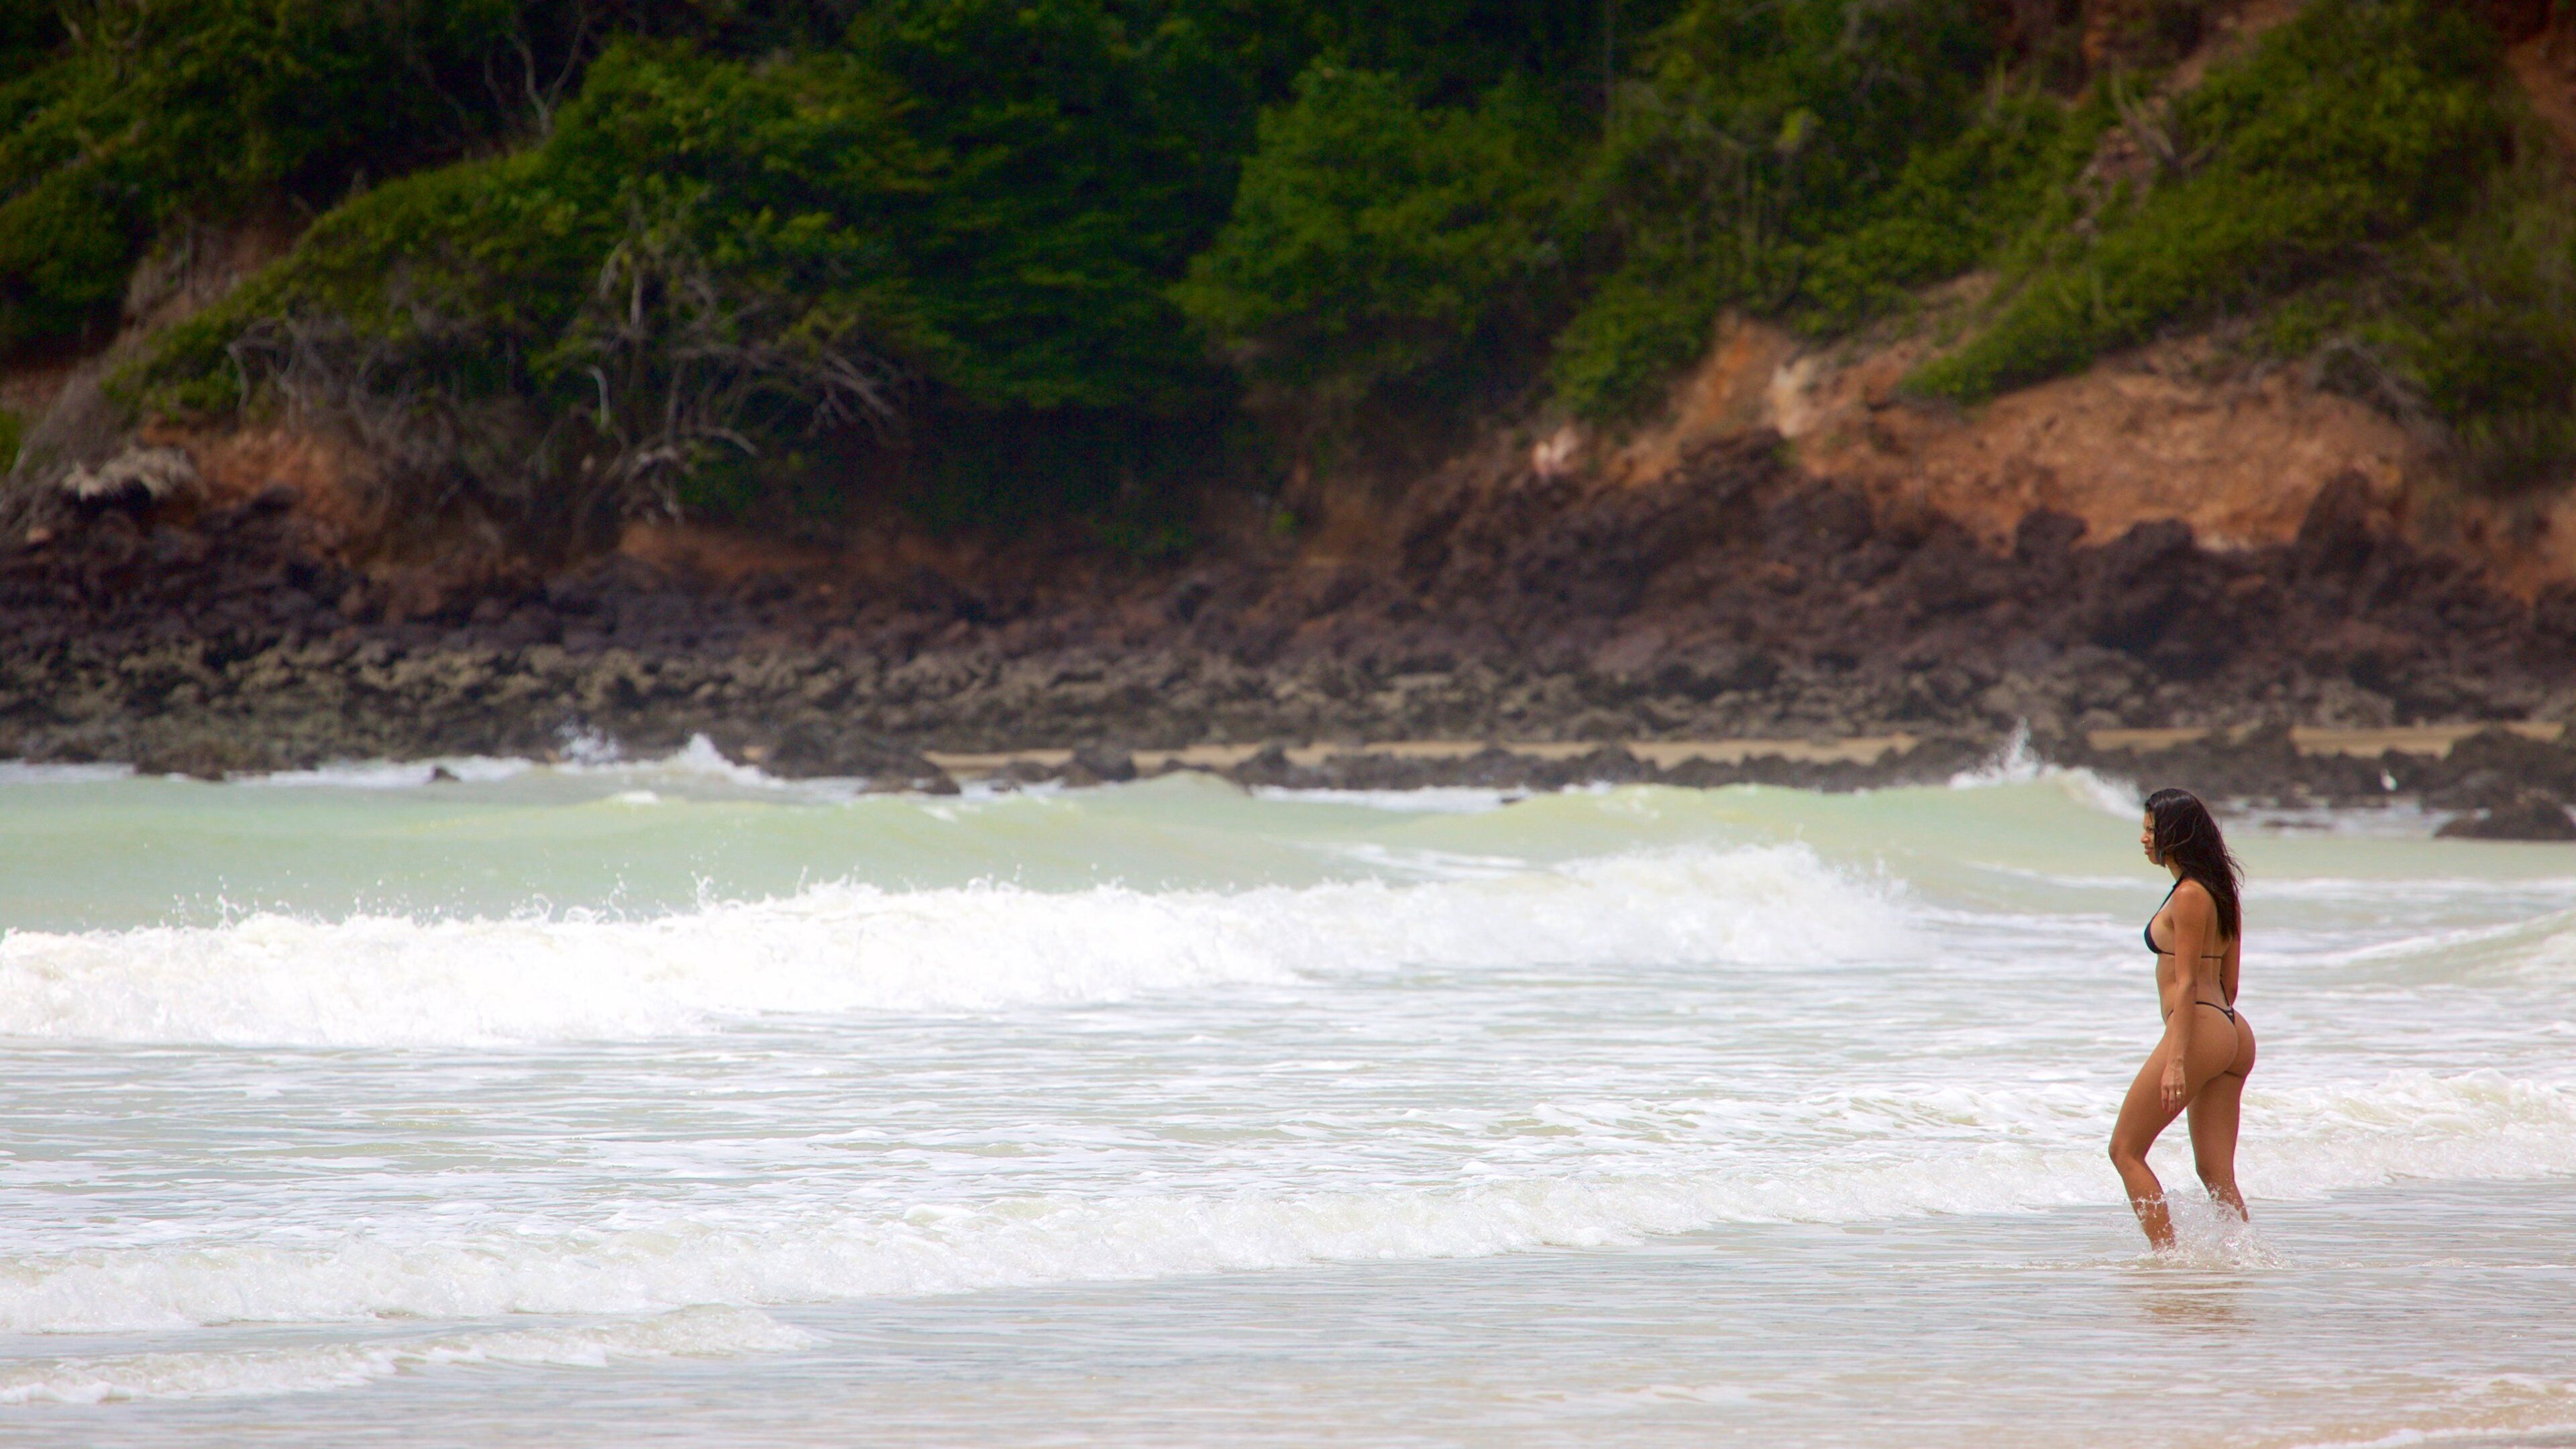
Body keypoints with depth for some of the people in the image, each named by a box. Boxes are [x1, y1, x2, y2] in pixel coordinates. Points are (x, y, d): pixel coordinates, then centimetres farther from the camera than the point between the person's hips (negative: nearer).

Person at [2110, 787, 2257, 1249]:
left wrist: (2175, 1061, -20)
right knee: (2216, 1171, 8)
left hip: (2198, 1030, -9)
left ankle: (2167, 1258, -8)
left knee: (2126, 1150, -1)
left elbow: (2188, 984, -16)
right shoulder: (2220, 893, 17)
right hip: (2233, 1032, 9)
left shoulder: (2189, 895, -11)